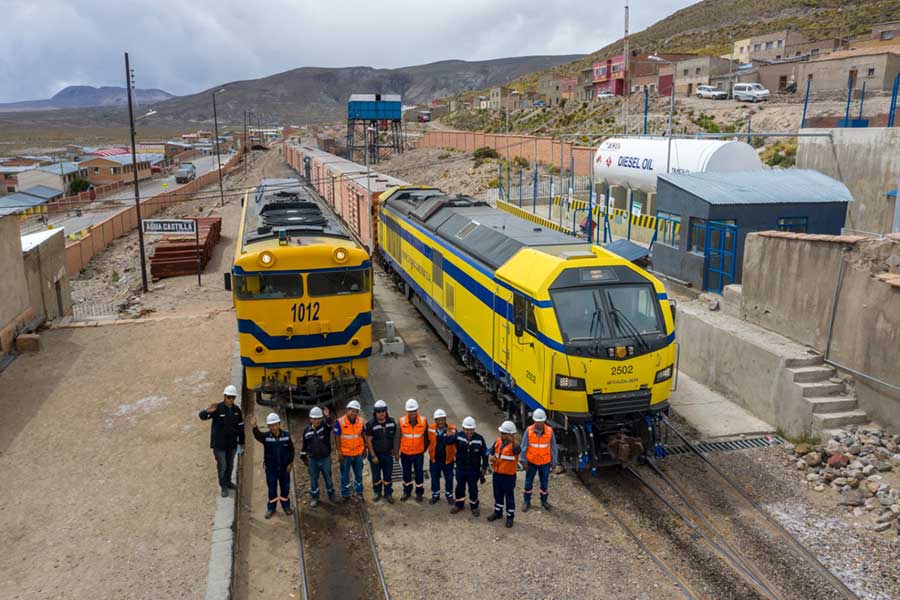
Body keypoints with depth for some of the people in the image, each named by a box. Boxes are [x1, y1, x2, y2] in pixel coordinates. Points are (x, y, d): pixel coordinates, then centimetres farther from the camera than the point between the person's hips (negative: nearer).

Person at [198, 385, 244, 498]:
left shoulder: (237, 409, -1)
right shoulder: (217, 408, -15)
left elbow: (240, 426, 7)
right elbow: (202, 416, -26)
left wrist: (241, 442, 10)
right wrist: (208, 411, -49)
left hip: (232, 443, 4)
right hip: (219, 443, -4)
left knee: (230, 465, 19)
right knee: (222, 466, 1)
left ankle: (228, 482, 40)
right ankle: (224, 487, 16)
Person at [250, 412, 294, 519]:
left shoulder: (286, 435, -9)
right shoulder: (266, 436, -12)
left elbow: (291, 449, 1)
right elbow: (257, 435, -34)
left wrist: (290, 463, -2)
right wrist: (254, 427, -55)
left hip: (284, 468, 1)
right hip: (271, 468, -1)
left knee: (285, 488, 14)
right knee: (272, 489, 11)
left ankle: (286, 506, 32)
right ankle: (271, 508, 27)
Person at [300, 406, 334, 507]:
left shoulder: (325, 426, -9)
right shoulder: (307, 430, -3)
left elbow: (329, 423, -34)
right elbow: (304, 445, 7)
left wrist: (328, 417, -55)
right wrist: (303, 457, 10)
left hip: (325, 459, -1)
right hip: (312, 460, 1)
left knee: (328, 478, 12)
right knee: (313, 479, 11)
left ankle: (331, 495, 31)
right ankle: (314, 498, 26)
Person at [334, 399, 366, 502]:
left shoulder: (361, 421, -3)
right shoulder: (340, 422, -14)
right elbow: (337, 438, -10)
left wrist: (364, 449, 11)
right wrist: (339, 452, -12)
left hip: (358, 453, 3)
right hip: (345, 454, -3)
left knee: (358, 474, 16)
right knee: (345, 475, 10)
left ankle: (358, 492, 33)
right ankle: (345, 494, 25)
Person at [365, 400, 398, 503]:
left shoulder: (392, 422, -5)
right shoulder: (371, 424, -14)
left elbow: (394, 437, 6)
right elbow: (368, 441, -11)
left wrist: (395, 451, 6)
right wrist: (373, 456, -12)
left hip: (388, 454, 2)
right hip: (375, 454, -2)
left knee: (388, 475, 9)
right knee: (376, 475, 12)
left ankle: (388, 494, 23)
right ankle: (377, 493, 30)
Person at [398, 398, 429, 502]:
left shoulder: (423, 421, -12)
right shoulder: (402, 421, -13)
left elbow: (426, 437, 0)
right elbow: (398, 437, -7)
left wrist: (425, 449, 6)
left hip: (418, 453, -1)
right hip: (405, 453, 1)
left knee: (419, 473, 10)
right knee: (406, 473, 17)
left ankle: (419, 493, 29)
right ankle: (407, 491, 37)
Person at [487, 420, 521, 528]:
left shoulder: (513, 444, -20)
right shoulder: (498, 441, 0)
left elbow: (517, 450, -45)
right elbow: (493, 453, 15)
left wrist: (513, 441, -61)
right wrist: (492, 459, -5)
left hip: (509, 475, -6)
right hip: (497, 473, 6)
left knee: (509, 496, 8)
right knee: (497, 494, 21)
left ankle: (510, 517, 22)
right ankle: (497, 512, 40)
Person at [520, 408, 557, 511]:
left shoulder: (550, 431, -13)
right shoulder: (529, 431, -15)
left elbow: (553, 447, -2)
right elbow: (524, 447, -7)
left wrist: (554, 461, 3)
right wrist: (523, 461, -6)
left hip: (545, 462, 0)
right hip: (531, 462, 0)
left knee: (545, 482, 14)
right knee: (528, 482, 11)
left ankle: (544, 500, 35)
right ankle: (526, 501, 28)